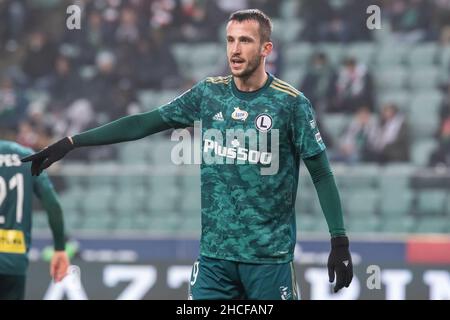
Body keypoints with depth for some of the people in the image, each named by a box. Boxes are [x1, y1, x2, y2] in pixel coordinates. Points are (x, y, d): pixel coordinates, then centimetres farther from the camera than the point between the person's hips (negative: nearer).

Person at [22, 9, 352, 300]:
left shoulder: (292, 103, -6)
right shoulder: (208, 93, 5)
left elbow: (322, 175, -3)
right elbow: (143, 123, 7)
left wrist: (340, 242, -10)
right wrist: (71, 143, 3)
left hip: (269, 256, -3)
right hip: (214, 252, 3)